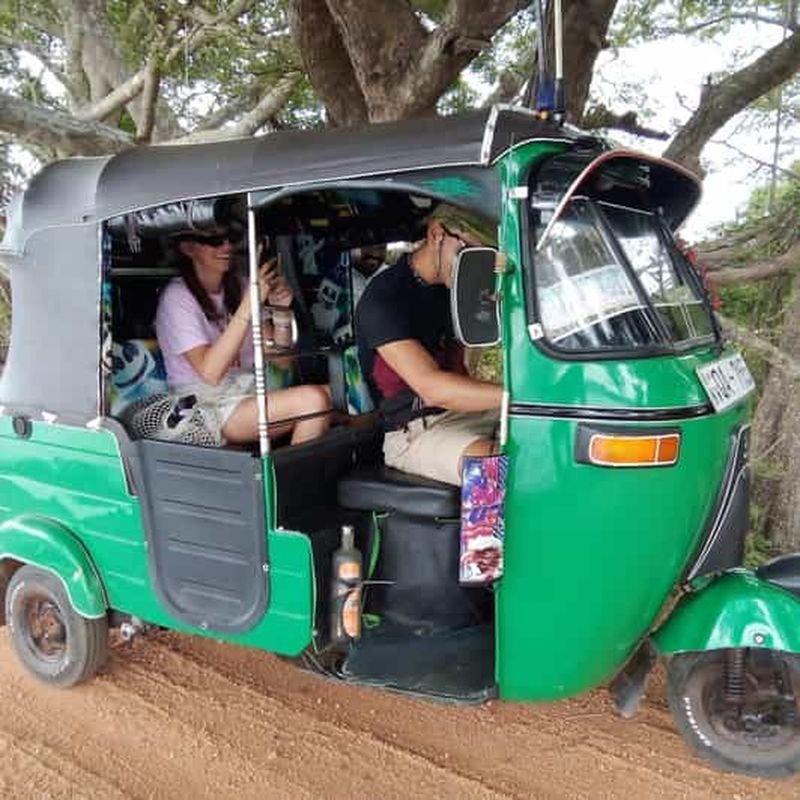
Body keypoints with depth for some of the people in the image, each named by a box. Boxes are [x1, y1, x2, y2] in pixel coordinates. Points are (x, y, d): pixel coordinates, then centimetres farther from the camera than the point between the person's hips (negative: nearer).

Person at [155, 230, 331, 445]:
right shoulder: (177, 297, -7)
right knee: (312, 400, -27)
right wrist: (250, 302, -25)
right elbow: (210, 373, -23)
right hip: (210, 409, -6)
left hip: (251, 393, 6)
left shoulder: (237, 285, 9)